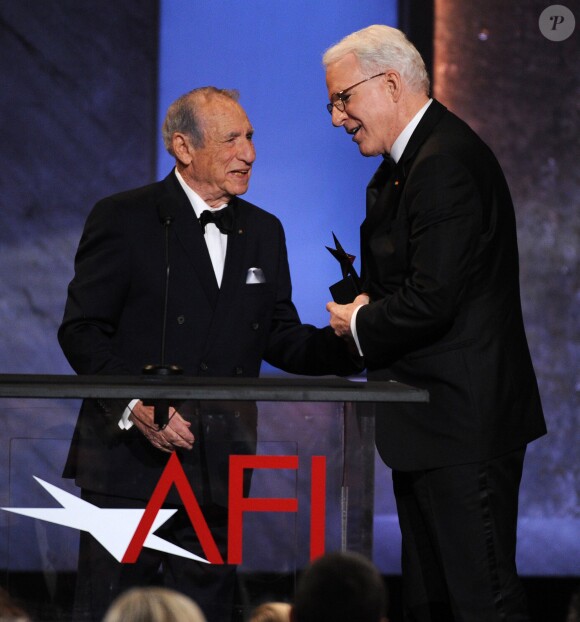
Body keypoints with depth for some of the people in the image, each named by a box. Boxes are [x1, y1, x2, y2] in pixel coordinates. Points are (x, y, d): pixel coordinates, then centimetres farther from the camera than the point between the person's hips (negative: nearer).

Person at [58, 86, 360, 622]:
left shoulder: (263, 231, 15)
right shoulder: (123, 220, -2)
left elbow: (280, 339, 15)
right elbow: (82, 331, -6)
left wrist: (353, 341, -4)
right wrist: (133, 403, -21)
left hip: (219, 470, 5)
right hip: (132, 458, -5)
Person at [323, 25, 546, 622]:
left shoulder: (444, 164, -18)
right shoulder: (406, 162, 17)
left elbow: (431, 299, -24)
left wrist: (360, 325, -7)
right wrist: (367, 302, 1)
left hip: (463, 422, -11)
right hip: (432, 422, 11)